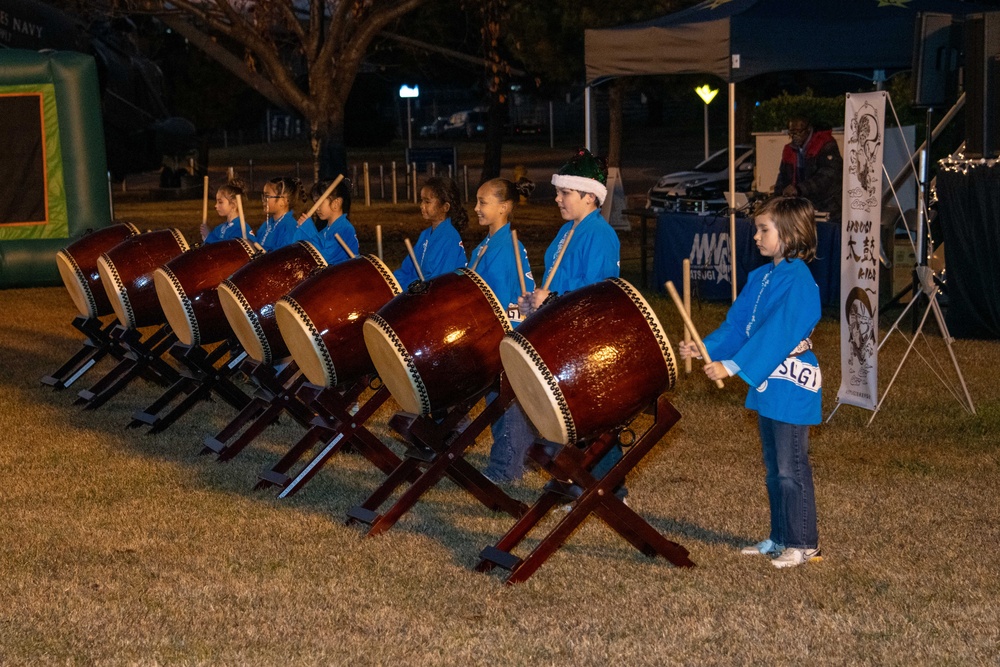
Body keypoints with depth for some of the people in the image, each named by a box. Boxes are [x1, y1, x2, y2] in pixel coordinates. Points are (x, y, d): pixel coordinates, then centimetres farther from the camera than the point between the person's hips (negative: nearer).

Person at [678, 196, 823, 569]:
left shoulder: (798, 281, -19)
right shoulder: (761, 277, 10)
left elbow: (776, 335, -25)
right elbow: (737, 324, 10)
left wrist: (732, 367, -28)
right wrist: (702, 349, -4)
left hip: (792, 387, -9)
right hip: (767, 384, 9)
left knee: (791, 469, -2)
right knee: (773, 469, 16)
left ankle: (804, 543, 8)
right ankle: (780, 538, 26)